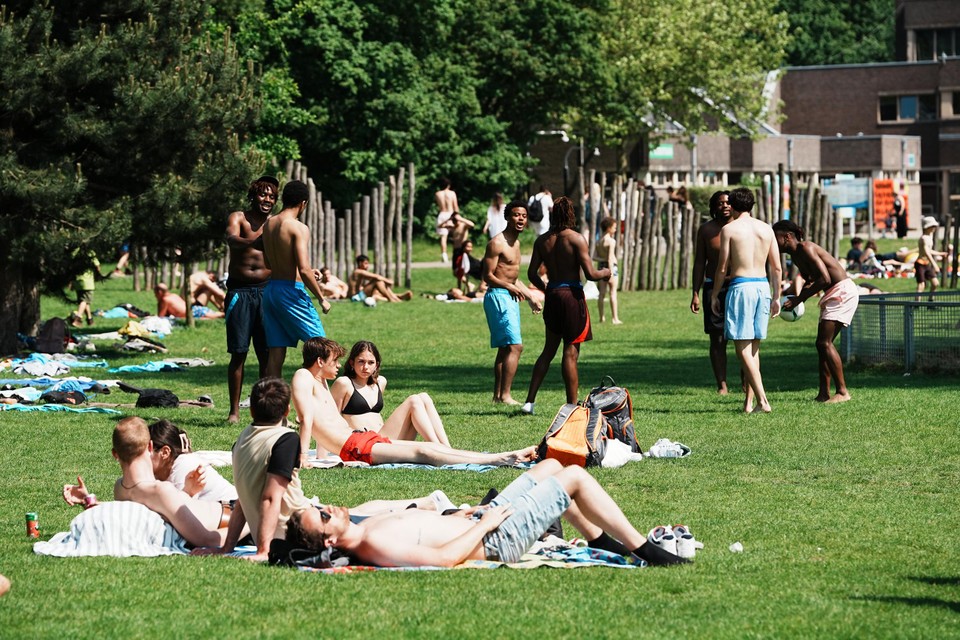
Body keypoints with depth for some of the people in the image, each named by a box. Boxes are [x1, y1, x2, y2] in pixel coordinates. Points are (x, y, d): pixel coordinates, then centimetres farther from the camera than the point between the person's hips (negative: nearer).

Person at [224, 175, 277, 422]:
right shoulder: (238, 218, 0)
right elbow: (232, 239, -22)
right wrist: (252, 242, -43)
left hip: (266, 290, 3)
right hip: (240, 291, -3)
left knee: (267, 354, 1)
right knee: (238, 353, -3)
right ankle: (234, 410, 2)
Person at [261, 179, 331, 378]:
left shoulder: (268, 224, 10)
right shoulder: (299, 228, -13)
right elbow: (303, 270, -21)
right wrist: (321, 298, -10)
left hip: (270, 289, 7)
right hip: (291, 290, -7)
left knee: (276, 351, 8)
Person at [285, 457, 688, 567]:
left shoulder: (364, 529, -1)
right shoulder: (376, 547, -30)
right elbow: (443, 557, -33)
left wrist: (463, 516, 10)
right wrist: (483, 524, -21)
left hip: (480, 523, 10)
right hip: (495, 540, -10)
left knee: (551, 466, 21)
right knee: (575, 477, -5)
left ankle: (601, 539, 34)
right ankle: (645, 551, 6)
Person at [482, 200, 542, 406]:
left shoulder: (515, 243, 17)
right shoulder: (497, 243, -13)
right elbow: (488, 276, -16)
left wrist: (531, 298, 23)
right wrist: (511, 287, -23)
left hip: (509, 298, 10)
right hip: (498, 296, -10)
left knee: (504, 348, 13)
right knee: (515, 346, -16)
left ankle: (498, 395, 18)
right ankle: (505, 395, -18)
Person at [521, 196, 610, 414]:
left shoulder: (542, 240, 5)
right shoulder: (576, 239, -10)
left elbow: (532, 273, 5)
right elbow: (590, 274, -14)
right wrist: (605, 273, 7)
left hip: (552, 296, 5)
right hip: (572, 294, -5)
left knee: (549, 349, 16)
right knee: (571, 352, -1)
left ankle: (529, 401, 11)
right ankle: (572, 405, 2)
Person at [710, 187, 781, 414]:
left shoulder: (729, 229, -3)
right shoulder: (766, 229, 10)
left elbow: (722, 267, -4)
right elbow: (776, 268, 10)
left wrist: (714, 295, 7)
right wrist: (776, 297, 17)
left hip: (740, 286, -5)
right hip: (763, 285, 5)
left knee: (743, 348, -5)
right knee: (753, 347, 14)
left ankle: (762, 400, -16)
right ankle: (749, 401, 12)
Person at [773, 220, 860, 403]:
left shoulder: (805, 248, -17)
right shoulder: (796, 256, 13)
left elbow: (824, 279, -23)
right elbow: (810, 282, 25)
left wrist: (799, 299, -20)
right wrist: (795, 300, 7)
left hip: (843, 291, -10)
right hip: (833, 295, 10)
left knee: (825, 342, -14)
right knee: (822, 343, 9)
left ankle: (843, 391, -13)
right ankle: (824, 393, 11)